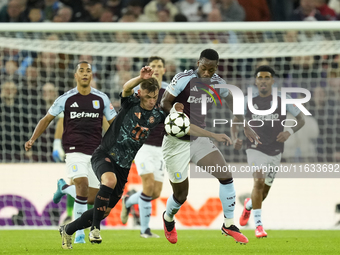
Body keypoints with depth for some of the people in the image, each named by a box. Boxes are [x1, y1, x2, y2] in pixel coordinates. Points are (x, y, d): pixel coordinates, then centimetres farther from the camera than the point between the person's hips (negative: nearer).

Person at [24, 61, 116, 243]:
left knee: (91, 199, 3)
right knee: (83, 186, -24)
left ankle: (64, 187, 35)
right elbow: (46, 119, 9)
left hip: (95, 152, 3)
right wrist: (32, 139, -2)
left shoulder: (101, 99, 5)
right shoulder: (66, 99, 1)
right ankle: (79, 233, -14)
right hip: (75, 151, -3)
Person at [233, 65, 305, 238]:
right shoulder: (248, 101, -1)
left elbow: (301, 119, 4)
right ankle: (258, 225, -19)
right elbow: (236, 121, 7)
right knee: (258, 182, -24)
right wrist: (235, 139, -13)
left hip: (275, 151, 2)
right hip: (255, 149, -2)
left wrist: (290, 132, -16)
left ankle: (249, 204, 47)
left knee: (264, 191, 11)